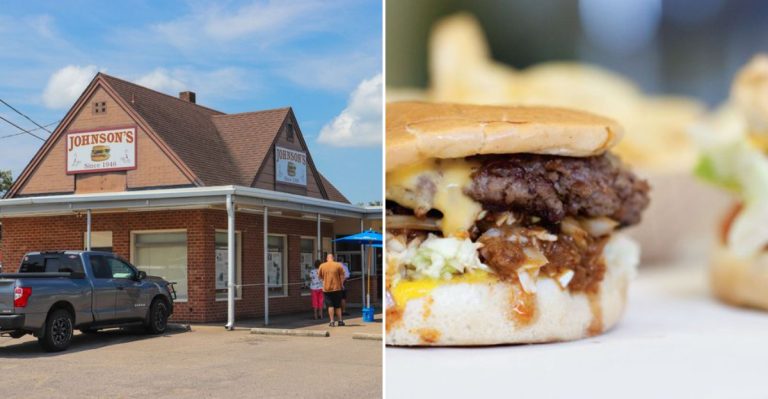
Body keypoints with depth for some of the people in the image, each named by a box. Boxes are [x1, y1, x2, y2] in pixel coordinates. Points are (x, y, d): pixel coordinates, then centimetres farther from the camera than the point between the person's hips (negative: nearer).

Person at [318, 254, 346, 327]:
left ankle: (332, 321, -5)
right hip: (337, 288, 0)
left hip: (326, 288, 0)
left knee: (330, 305, 2)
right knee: (338, 305, 10)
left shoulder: (322, 266, 1)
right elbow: (342, 276, -4)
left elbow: (319, 276, 11)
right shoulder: (338, 265, -2)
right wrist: (341, 284, 8)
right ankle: (340, 321, 11)